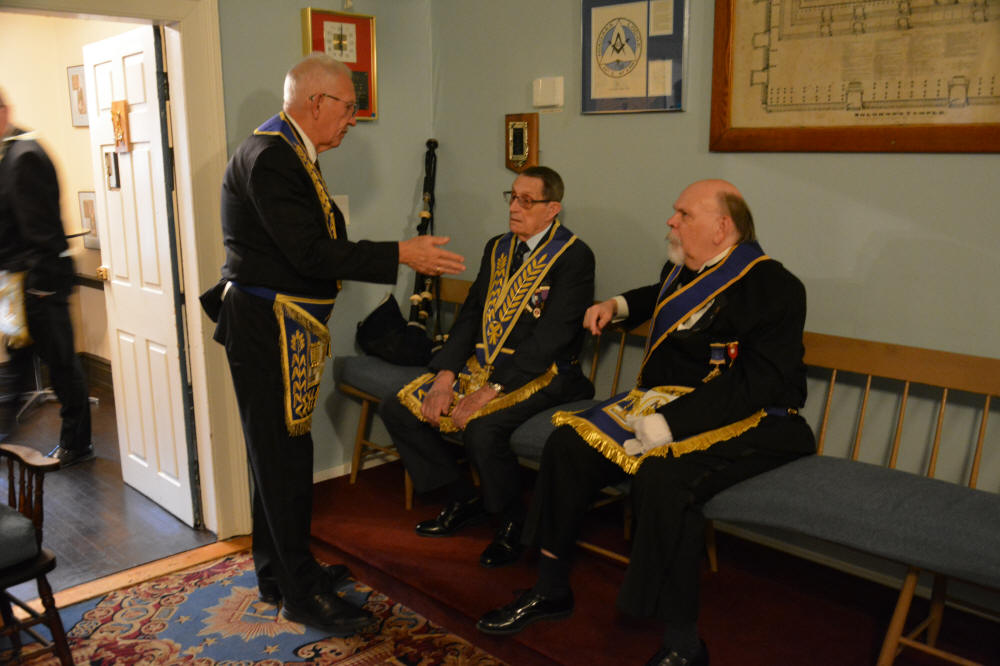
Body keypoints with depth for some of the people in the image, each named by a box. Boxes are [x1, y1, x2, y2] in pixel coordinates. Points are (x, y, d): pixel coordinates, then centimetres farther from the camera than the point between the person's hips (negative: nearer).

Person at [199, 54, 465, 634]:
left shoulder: (291, 153, 14)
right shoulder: (269, 157, -18)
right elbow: (310, 253, -25)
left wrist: (397, 257, 11)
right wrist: (401, 255, -23)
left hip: (285, 329, 11)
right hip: (266, 329, -11)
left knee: (278, 452, 17)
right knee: (285, 456, -2)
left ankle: (278, 570, 32)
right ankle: (302, 592, 11)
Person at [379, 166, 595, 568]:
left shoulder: (574, 256, -10)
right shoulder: (497, 248, 14)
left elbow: (551, 336, -19)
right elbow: (470, 315, 10)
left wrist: (491, 389, -24)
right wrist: (445, 374, -6)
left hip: (542, 373, -8)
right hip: (482, 364, 8)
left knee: (482, 428, -34)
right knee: (397, 409, -3)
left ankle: (512, 525, -6)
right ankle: (465, 500, 11)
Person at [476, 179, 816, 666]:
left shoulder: (773, 287, -15)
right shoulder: (682, 268, 11)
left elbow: (758, 383, -26)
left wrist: (667, 424, -31)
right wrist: (617, 306, 20)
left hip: (747, 421, -8)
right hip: (667, 402, 8)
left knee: (661, 477, -35)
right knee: (568, 442, -6)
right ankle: (551, 590, 10)